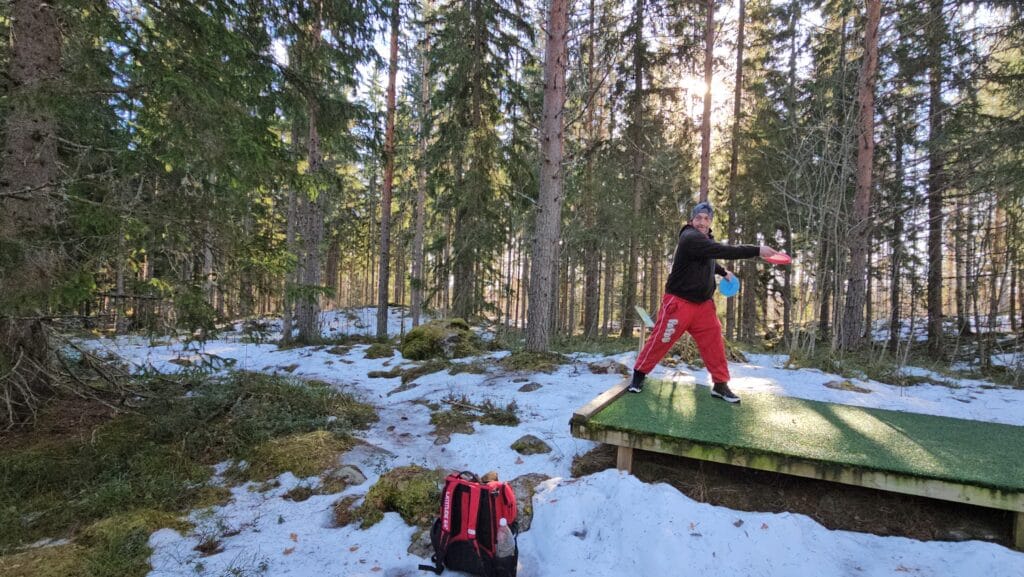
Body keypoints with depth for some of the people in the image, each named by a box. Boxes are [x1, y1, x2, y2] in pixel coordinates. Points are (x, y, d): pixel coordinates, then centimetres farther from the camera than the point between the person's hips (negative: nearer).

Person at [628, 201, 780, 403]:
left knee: (714, 341, 3)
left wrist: (723, 272, 19)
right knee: (661, 339, -1)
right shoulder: (690, 238, -20)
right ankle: (639, 374, 15)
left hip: (703, 303, 8)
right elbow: (724, 250, -30)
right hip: (679, 302, -8)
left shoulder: (706, 238, 10)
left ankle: (720, 385, 13)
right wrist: (757, 250, -31)